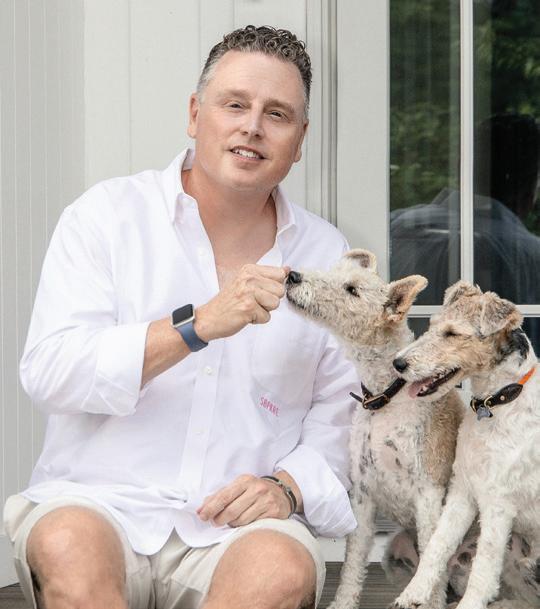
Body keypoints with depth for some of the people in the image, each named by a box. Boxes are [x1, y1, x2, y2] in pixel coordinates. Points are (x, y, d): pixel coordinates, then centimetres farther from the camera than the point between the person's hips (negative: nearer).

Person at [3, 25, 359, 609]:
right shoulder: (108, 213, 5)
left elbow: (339, 418, 14)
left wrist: (289, 485, -8)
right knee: (68, 546, -36)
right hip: (98, 500, -2)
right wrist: (197, 325, -18)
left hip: (239, 522, 2)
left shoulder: (326, 254, 13)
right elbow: (47, 372, -8)